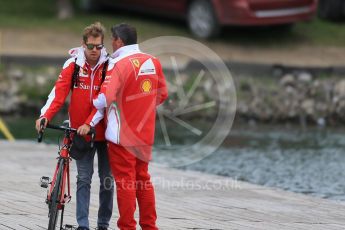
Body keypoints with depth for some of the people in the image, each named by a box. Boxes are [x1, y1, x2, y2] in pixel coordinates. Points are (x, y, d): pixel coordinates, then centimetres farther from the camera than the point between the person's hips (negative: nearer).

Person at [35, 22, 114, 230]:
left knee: (107, 179, 6)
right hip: (81, 132, 1)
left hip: (104, 131, -1)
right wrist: (45, 115, -23)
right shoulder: (73, 64, 0)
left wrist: (89, 123, -24)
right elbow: (60, 92, -8)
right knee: (84, 178, -1)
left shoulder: (109, 66, -5)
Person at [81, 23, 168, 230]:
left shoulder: (120, 64, -17)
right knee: (143, 179, 16)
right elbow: (162, 94, 12)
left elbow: (105, 98, -23)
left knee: (125, 182, 0)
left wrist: (91, 122, -9)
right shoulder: (153, 62, 3)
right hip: (145, 133, 6)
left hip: (122, 134, -6)